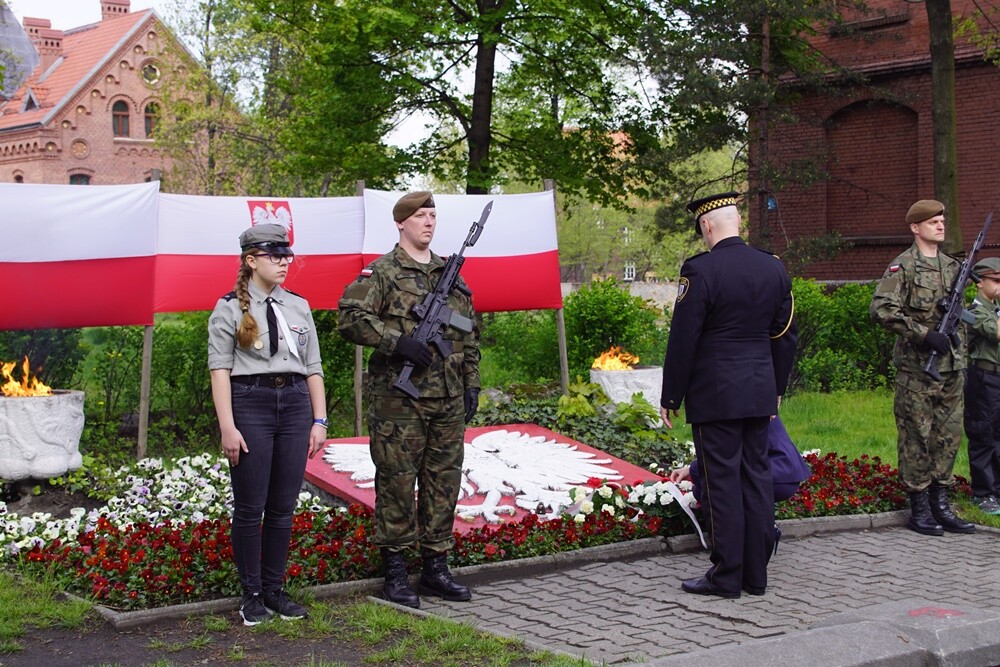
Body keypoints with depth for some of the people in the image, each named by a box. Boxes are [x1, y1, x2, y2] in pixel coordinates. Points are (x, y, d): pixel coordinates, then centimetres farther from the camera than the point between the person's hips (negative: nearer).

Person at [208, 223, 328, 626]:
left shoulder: (299, 306, 14)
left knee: (283, 507, 7)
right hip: (250, 403, -4)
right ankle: (251, 595, 11)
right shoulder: (230, 309, 0)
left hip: (295, 404, 4)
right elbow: (220, 369, -6)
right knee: (250, 508, 0)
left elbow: (313, 367, 14)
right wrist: (228, 427, -14)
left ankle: (275, 589, 18)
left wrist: (319, 421, 7)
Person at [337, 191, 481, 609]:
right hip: (398, 400, -6)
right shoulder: (381, 273, -3)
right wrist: (397, 341, -21)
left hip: (448, 401, 6)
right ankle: (395, 574, 9)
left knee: (444, 483, 10)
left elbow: (469, 335, 19)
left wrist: (471, 384, 12)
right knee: (396, 484, -1)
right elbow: (350, 317, -14)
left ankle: (436, 569, 20)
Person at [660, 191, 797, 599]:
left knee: (722, 481, -1)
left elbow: (683, 339, -12)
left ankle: (727, 576, 4)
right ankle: (756, 574, 16)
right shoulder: (774, 268, 6)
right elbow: (785, 336, 13)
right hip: (760, 392, 6)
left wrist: (670, 397, -3)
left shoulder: (700, 270, -13)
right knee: (757, 477, 10)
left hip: (714, 395, -6)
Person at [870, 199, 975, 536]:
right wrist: (924, 334, -21)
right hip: (916, 368, -7)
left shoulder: (953, 266, 15)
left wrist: (962, 352, 14)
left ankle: (940, 504, 17)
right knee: (916, 437, -1)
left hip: (951, 367, 7)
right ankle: (919, 508, 5)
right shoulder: (903, 266, -7)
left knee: (949, 436, 9)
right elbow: (881, 309, -18)